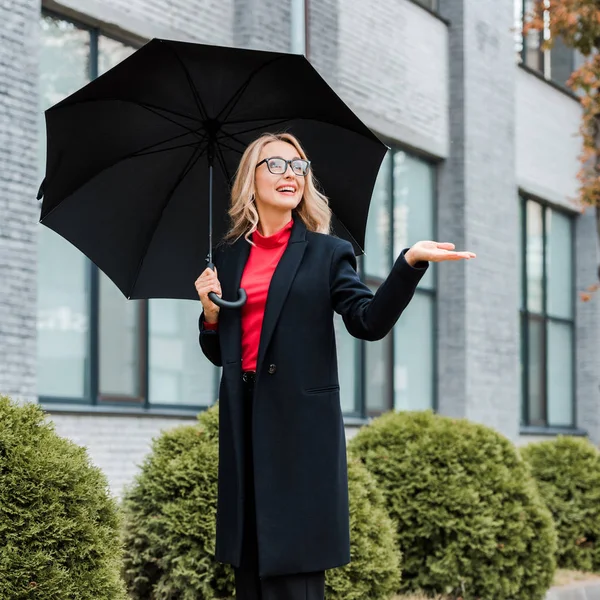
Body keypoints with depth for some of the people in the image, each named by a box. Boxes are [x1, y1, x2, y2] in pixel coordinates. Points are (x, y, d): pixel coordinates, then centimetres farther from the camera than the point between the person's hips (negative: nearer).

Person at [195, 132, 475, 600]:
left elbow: (369, 322, -11)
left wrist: (410, 262, -24)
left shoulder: (326, 253, 4)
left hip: (302, 424, -3)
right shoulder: (228, 257, 13)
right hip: (245, 421, 3)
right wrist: (210, 313, -3)